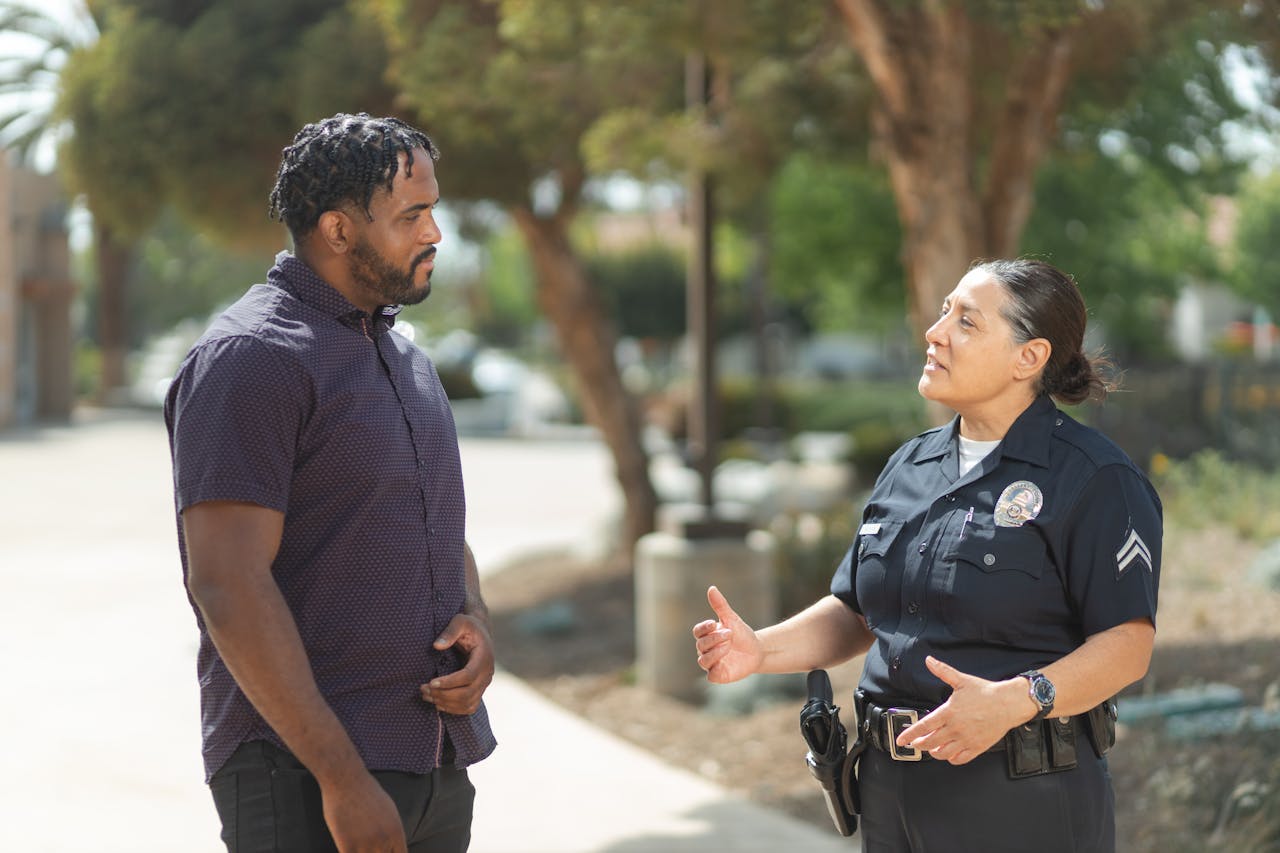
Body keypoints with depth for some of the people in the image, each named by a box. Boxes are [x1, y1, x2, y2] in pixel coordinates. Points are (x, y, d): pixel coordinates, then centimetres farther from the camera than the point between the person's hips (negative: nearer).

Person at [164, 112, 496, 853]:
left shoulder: (408, 361, 15)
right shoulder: (247, 359, -12)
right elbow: (227, 584, -19)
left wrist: (476, 623, 1)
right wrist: (342, 779, -21)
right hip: (303, 773, -8)